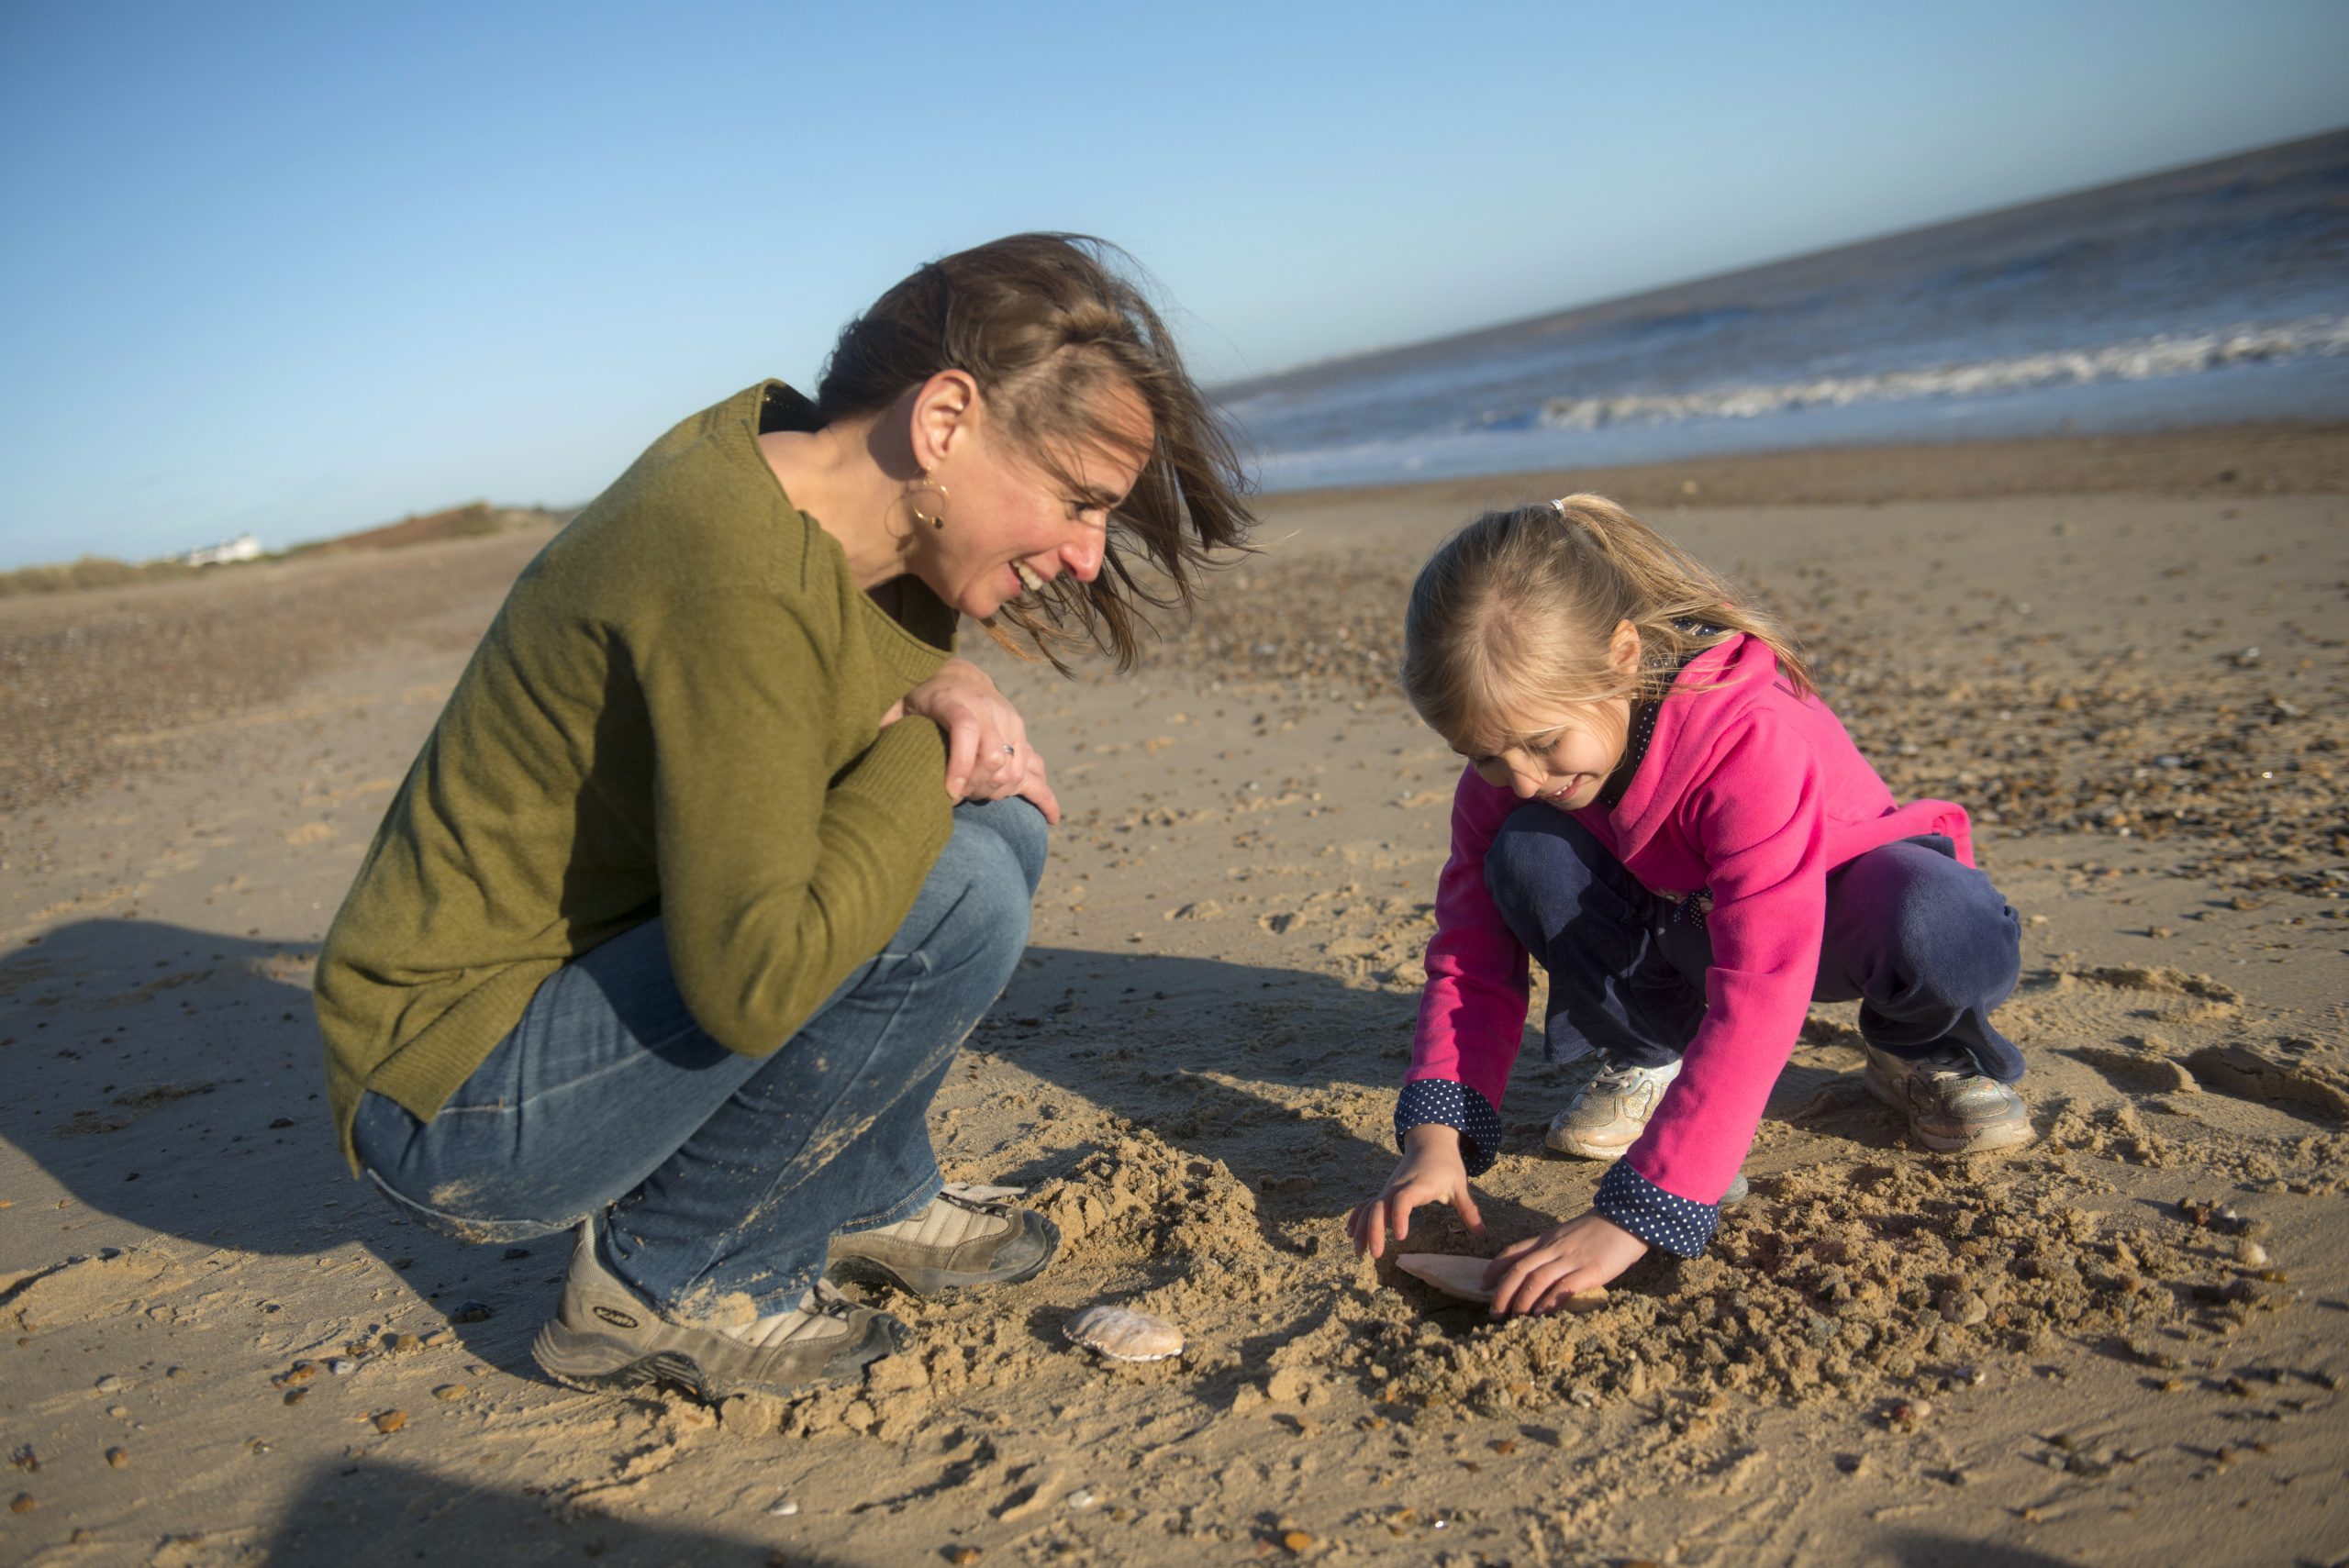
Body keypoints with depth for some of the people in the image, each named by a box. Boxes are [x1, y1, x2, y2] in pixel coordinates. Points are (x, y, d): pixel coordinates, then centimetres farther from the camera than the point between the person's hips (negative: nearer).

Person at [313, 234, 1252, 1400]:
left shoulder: (785, 446, -3)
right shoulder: (737, 577, -31)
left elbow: (893, 646, 15)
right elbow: (754, 981, -33)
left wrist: (947, 690, -9)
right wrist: (924, 757, -20)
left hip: (569, 974, 9)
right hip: (454, 1118, -9)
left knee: (997, 817, 1)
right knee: (955, 895, -26)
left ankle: (864, 1200, 14)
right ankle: (664, 1280, -6)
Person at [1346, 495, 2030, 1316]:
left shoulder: (1752, 739, -39)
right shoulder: (1509, 771, -21)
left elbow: (1757, 1000, -46)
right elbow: (1473, 952, -17)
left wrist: (1634, 1215, -51)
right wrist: (1436, 1133, -34)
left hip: (1830, 904, -3)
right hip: (1678, 927, 4)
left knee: (1951, 937, -39)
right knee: (1526, 856, -27)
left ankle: (1918, 1050, -1)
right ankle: (1649, 1053, -1)